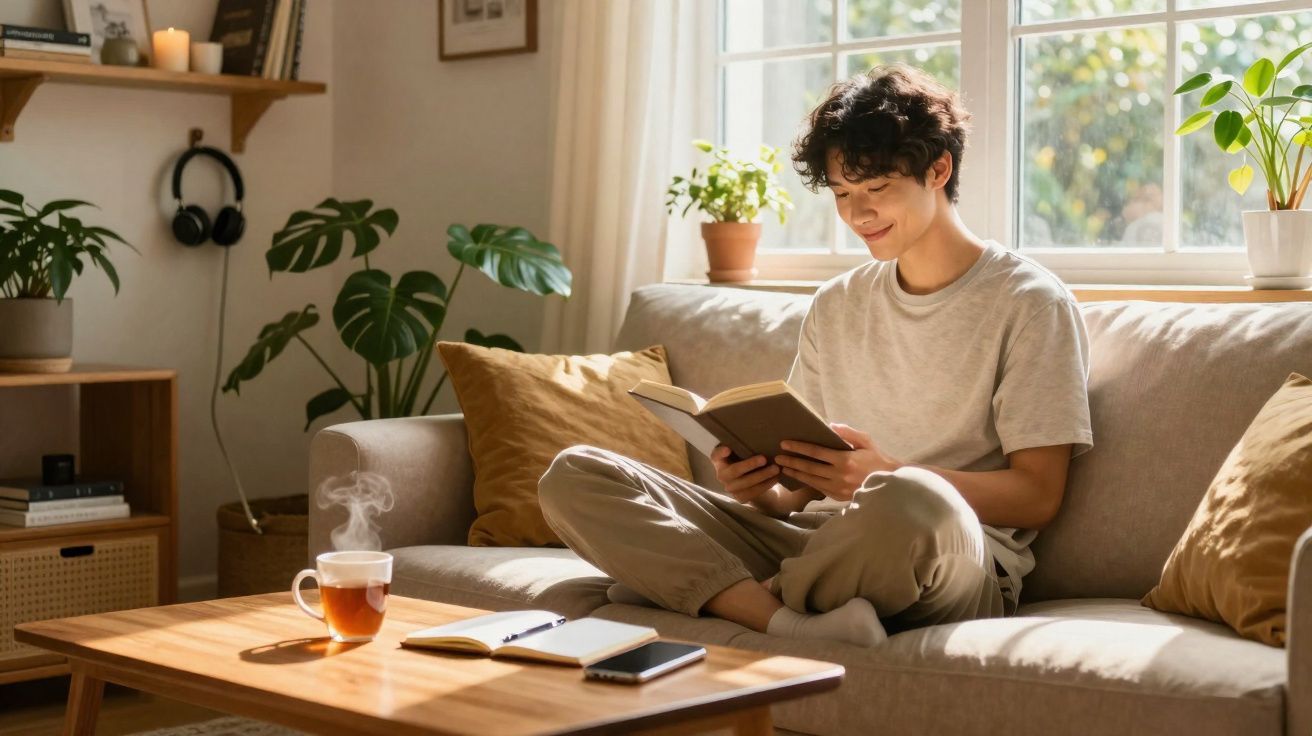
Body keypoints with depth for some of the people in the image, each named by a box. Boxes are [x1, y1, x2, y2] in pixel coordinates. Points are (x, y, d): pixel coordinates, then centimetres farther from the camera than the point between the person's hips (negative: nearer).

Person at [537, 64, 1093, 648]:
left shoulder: (1028, 303, 2)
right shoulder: (834, 308, 19)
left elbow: (1037, 495, -5)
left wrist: (888, 475, -19)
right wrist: (766, 491, -8)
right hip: (818, 538, 6)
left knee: (911, 500, -44)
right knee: (573, 474, -9)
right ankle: (793, 625, -28)